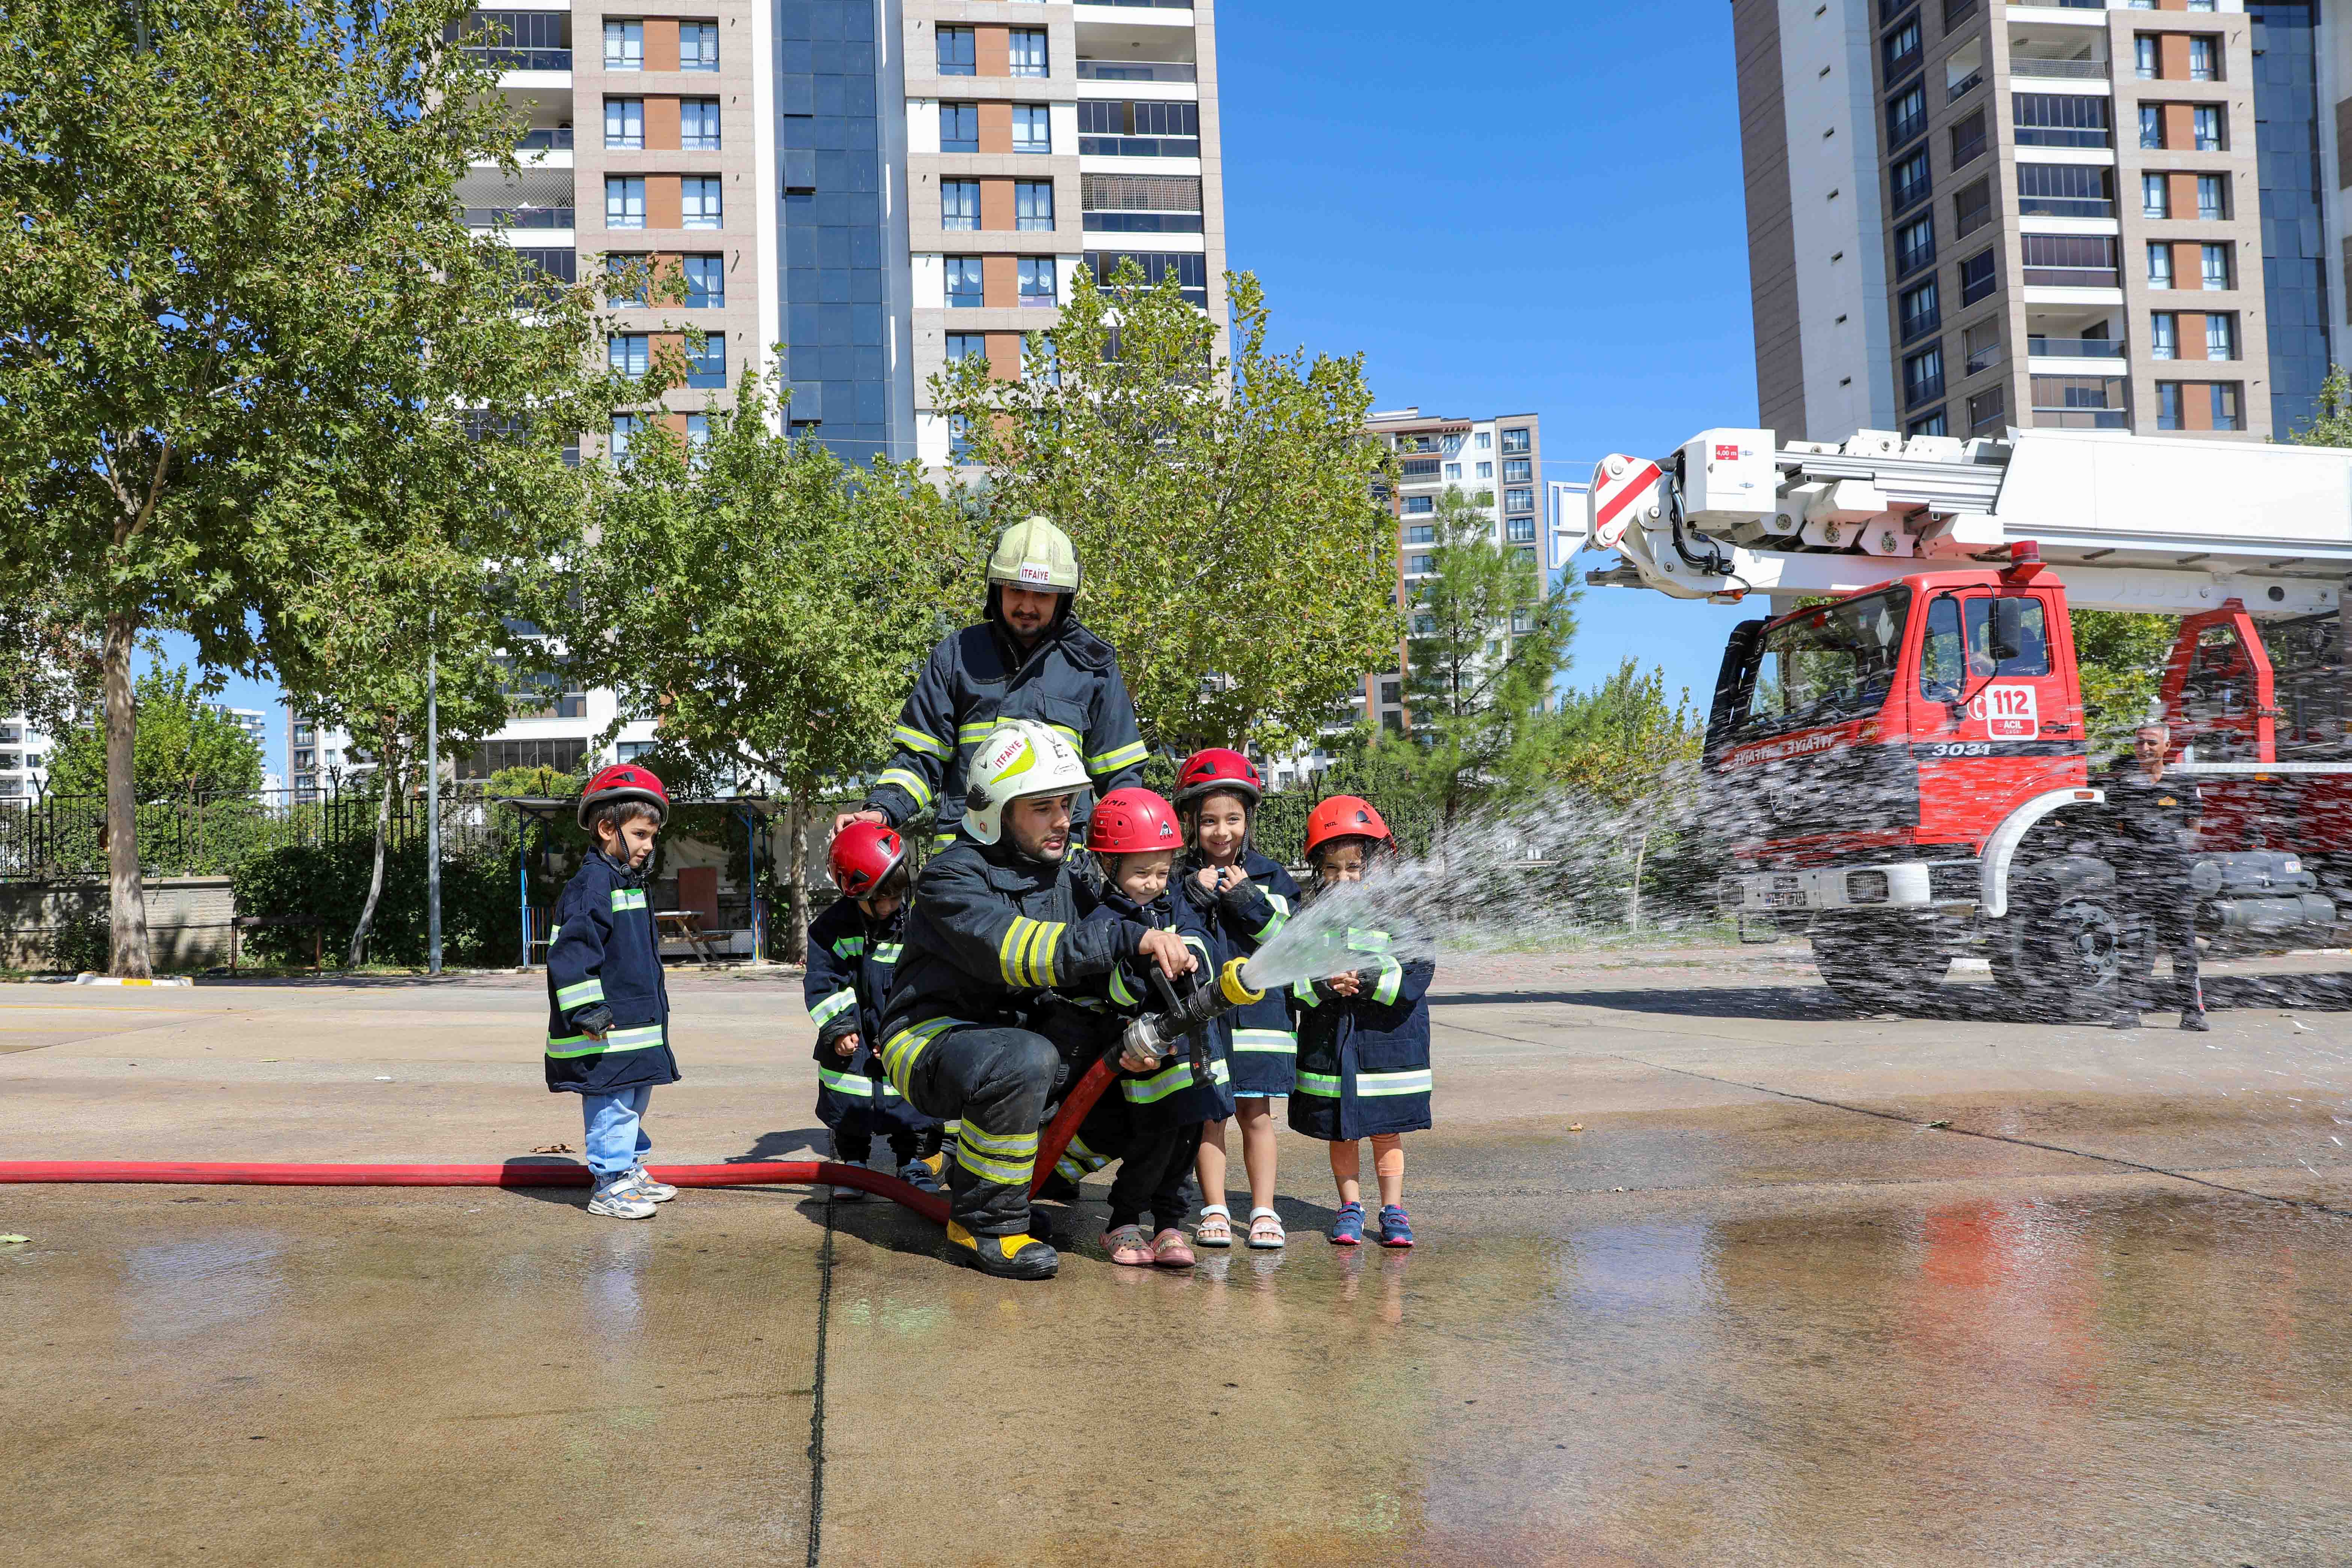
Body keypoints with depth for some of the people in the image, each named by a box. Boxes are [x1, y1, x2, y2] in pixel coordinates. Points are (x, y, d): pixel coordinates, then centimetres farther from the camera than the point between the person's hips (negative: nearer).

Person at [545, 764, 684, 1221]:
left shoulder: (629, 883, 15)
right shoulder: (592, 884, -16)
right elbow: (569, 952, -22)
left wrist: (653, 1009, 28)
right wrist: (587, 1013, -24)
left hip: (637, 1024, 10)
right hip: (608, 1032, -10)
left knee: (634, 1099, 19)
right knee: (612, 1105, -3)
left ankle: (631, 1172, 32)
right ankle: (610, 1187, 5)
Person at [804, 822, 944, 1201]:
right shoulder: (833, 927, -8)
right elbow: (823, 983, -5)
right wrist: (839, 1027, -13)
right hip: (855, 1034, 0)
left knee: (914, 1100, 1)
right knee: (848, 1103, 4)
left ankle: (915, 1163, 17)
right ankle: (852, 1163, 22)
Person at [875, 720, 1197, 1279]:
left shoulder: (1060, 878, 8)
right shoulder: (951, 878, -17)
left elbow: (1085, 979, 3)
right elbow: (1012, 950, -35)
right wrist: (1129, 939, -43)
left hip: (1012, 1032, 8)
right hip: (928, 1039, -8)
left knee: (1126, 1080, -3)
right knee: (1025, 1060, -36)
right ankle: (985, 1221, -17)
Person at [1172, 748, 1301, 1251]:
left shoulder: (1268, 875, 7)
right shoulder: (1179, 878, 4)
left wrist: (1248, 899, -13)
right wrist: (1193, 896, -14)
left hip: (1256, 1009, 1)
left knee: (1256, 1115, 5)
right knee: (1208, 1113, 3)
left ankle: (1263, 1211, 12)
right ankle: (1214, 1211, 11)